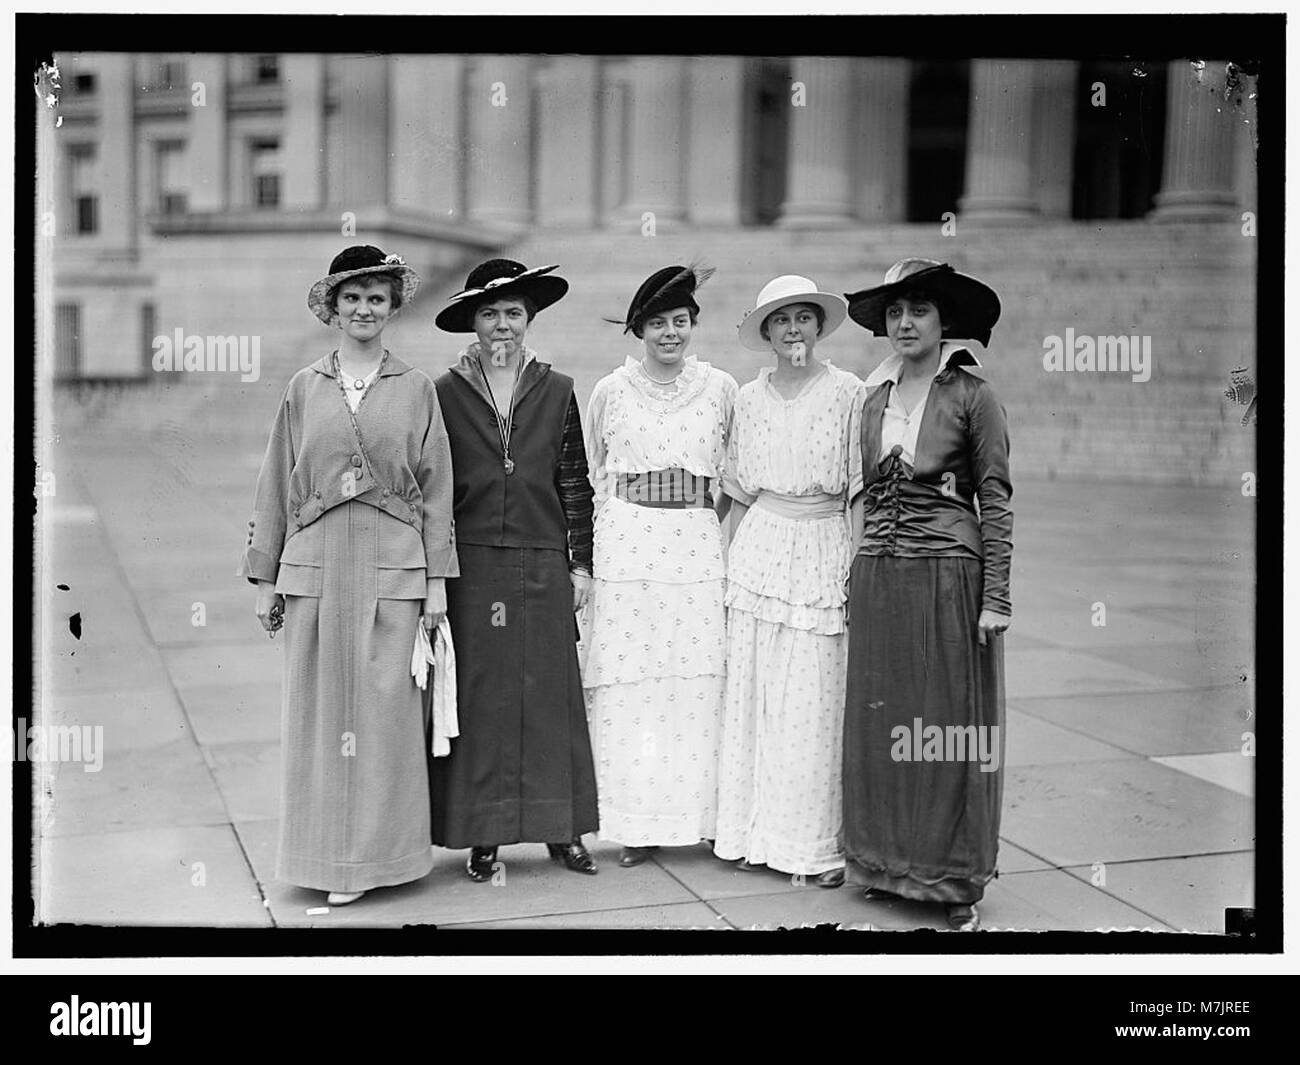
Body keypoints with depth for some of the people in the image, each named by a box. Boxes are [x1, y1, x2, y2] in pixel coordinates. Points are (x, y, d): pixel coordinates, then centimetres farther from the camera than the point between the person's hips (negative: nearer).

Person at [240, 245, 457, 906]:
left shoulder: (416, 390, 6)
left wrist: (437, 579, 1)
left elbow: (436, 490, 6)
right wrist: (264, 578, 8)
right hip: (315, 564, 1)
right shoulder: (304, 388, 8)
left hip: (393, 566, -1)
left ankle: (375, 850, 12)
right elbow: (277, 487, 10)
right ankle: (326, 855, 13)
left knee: (385, 707, 1)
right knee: (319, 710, 3)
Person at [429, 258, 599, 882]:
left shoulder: (556, 392, 7)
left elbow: (575, 484, 9)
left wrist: (581, 565, 5)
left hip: (542, 567, 1)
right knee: (478, 697, 1)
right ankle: (481, 836, 11)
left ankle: (561, 830, 15)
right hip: (471, 568, -1)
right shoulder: (445, 394, 3)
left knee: (550, 695, 5)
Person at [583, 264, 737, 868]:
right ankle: (638, 823, 7)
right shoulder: (609, 392, 7)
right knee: (628, 687, -1)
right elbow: (593, 476, 15)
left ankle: (702, 814, 11)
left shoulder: (720, 389, 7)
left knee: (699, 684, 0)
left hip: (699, 548, 1)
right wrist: (589, 554, 11)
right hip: (626, 546, 0)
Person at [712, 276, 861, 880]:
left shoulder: (848, 394, -1)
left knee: (812, 701, 0)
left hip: (823, 553, -2)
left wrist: (859, 567, -6)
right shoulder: (749, 399, 8)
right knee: (751, 692, 4)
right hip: (760, 550, 3)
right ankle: (752, 831, 14)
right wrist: (732, 562, 9)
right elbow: (739, 495, 13)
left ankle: (810, 840, 11)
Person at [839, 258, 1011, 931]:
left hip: (947, 571, -5)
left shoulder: (972, 394, -4)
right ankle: (886, 860, 23)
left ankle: (955, 879, 13)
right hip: (877, 574, 5)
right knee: (879, 719, 9)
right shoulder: (874, 397, 11)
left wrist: (996, 596, -11)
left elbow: (995, 498, -6)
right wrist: (859, 570, 11)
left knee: (947, 723, 1)